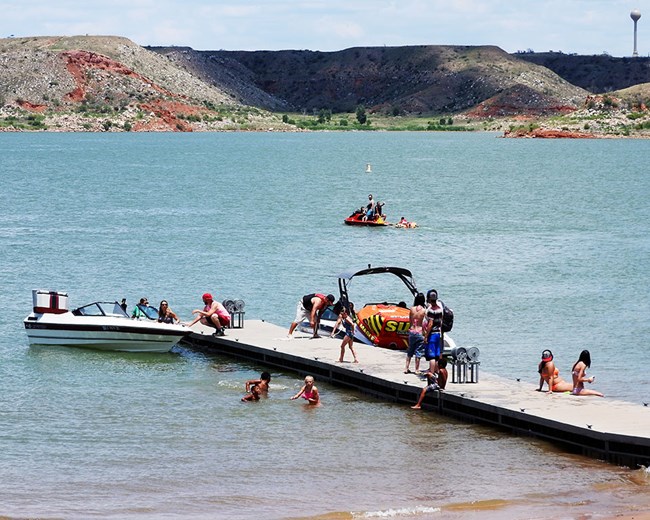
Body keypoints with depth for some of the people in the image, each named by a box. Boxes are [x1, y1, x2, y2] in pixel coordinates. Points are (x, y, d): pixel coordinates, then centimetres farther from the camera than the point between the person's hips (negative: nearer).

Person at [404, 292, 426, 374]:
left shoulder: (412, 309, -1)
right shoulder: (424, 311, -11)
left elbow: (410, 321, 6)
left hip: (411, 331, 3)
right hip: (419, 332, -3)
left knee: (410, 351, 17)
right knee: (418, 352, 6)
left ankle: (407, 368, 18)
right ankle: (417, 369, 11)